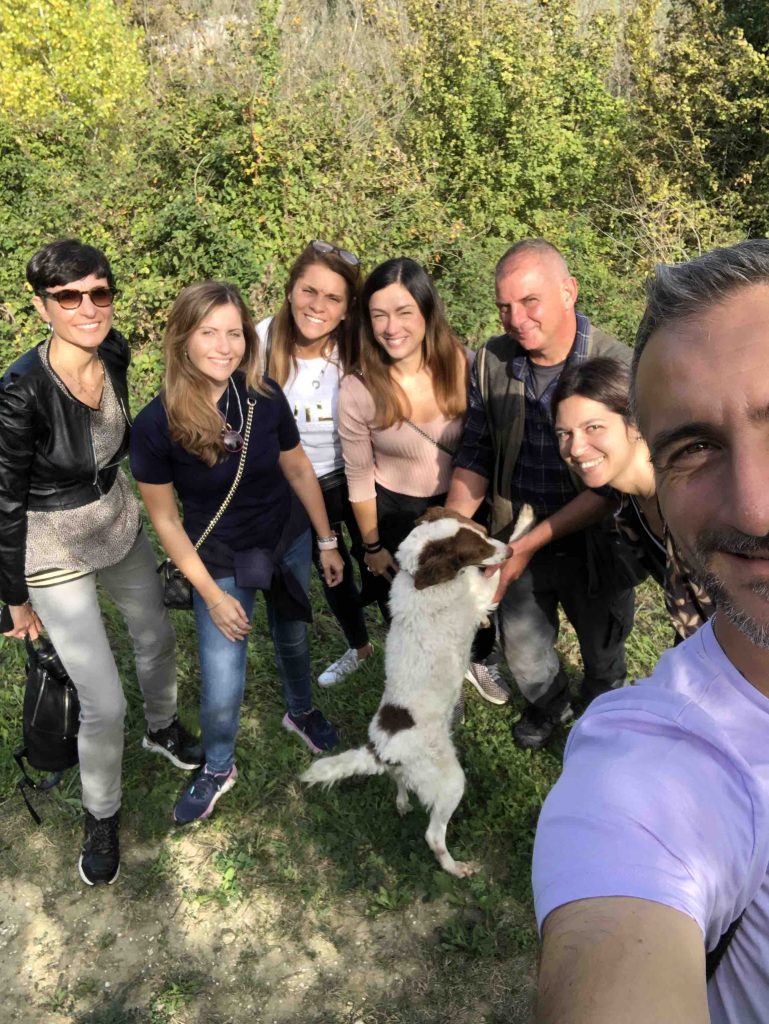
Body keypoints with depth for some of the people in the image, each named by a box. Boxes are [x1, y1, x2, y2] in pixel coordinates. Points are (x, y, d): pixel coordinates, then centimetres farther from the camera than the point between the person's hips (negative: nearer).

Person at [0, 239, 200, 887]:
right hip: (55, 554, -6)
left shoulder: (114, 352, -12)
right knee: (105, 705, 0)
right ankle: (102, 816, 31)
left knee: (157, 637, 25)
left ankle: (163, 727, 58)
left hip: (120, 524, 6)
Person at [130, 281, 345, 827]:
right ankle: (218, 769, 34)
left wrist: (327, 541, 5)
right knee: (222, 694, 0)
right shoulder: (156, 424, -24)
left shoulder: (265, 396, -18)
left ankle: (301, 712, 58)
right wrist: (211, 592, -13)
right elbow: (165, 518, -13)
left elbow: (299, 470, -2)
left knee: (293, 637, 26)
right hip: (220, 561, -2)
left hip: (289, 544, 3)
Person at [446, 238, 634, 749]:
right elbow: (476, 456, -2)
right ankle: (550, 703, 56)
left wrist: (533, 543, -26)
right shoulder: (492, 361, -10)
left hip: (593, 543, -3)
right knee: (523, 649, 23)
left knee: (603, 653, 22)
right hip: (515, 540, 3)